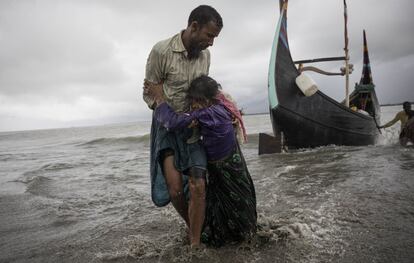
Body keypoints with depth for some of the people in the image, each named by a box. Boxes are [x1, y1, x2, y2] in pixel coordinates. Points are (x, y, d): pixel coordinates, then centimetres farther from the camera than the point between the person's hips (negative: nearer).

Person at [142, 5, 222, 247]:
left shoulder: (205, 55, -1)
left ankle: (195, 244, 3)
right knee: (175, 188, -10)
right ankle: (192, 226, 20)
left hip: (194, 128, 3)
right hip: (167, 126, -3)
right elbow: (149, 94, -9)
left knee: (198, 186, -10)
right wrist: (176, 118, -17)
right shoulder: (162, 51, -17)